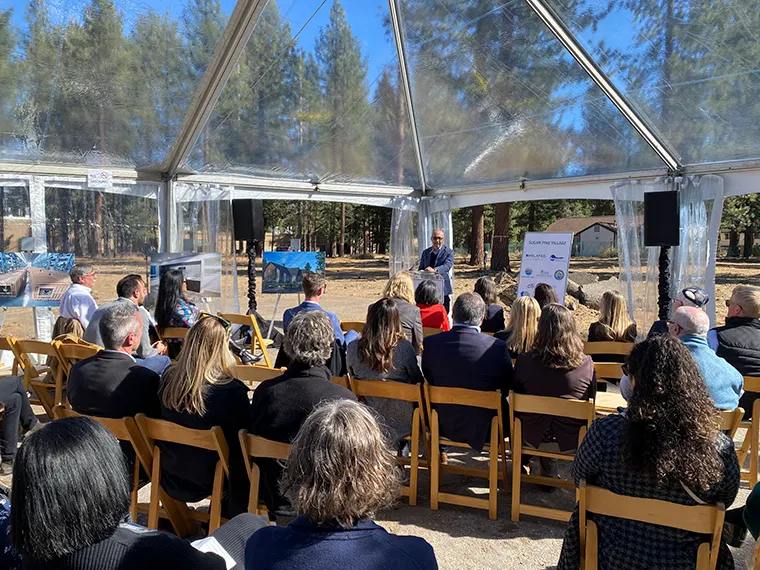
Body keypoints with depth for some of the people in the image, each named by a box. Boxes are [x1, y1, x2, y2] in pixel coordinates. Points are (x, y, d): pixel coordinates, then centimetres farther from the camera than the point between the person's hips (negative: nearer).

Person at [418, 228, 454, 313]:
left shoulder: (448, 252, -1)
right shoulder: (425, 252, 15)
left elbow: (447, 265, -18)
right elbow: (420, 268, 16)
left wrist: (435, 270, -38)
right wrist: (421, 272, -11)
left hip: (443, 289, -4)